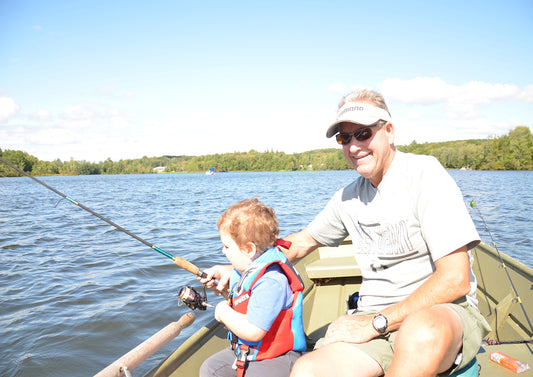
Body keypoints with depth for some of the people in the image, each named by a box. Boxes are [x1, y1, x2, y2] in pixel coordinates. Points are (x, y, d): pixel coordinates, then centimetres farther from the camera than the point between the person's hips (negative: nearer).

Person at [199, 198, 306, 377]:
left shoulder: (271, 281, -30)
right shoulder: (248, 266, 1)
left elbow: (253, 332, -33)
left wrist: (224, 312, -18)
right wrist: (220, 272, 11)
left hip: (275, 358, -10)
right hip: (244, 351, 10)